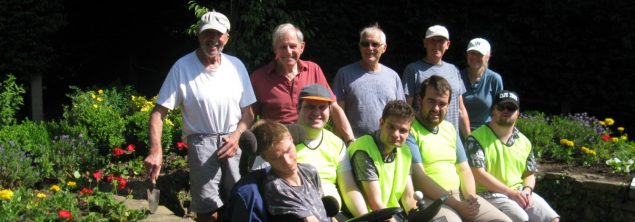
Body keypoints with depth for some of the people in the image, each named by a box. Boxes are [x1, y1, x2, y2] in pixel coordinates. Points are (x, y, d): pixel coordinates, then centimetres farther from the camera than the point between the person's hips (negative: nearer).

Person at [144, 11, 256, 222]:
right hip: (201, 143, -3)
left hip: (234, 142, 3)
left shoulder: (236, 66, 5)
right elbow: (159, 112, -9)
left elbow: (248, 111, 11)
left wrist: (237, 136, -8)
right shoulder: (182, 67, -7)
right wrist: (156, 150, -23)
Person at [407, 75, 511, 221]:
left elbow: (464, 169, 16)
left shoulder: (449, 129, 17)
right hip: (429, 199, -7)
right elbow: (418, 177, -15)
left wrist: (471, 197, -5)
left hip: (459, 195, 7)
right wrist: (457, 205, -18)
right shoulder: (409, 130, -7)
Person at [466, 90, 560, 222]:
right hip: (491, 194, -6)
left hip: (521, 193, 6)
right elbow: (478, 173, -12)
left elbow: (530, 174, 20)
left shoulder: (524, 141, 16)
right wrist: (511, 192, -15)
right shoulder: (477, 138, -4)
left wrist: (527, 190, -4)